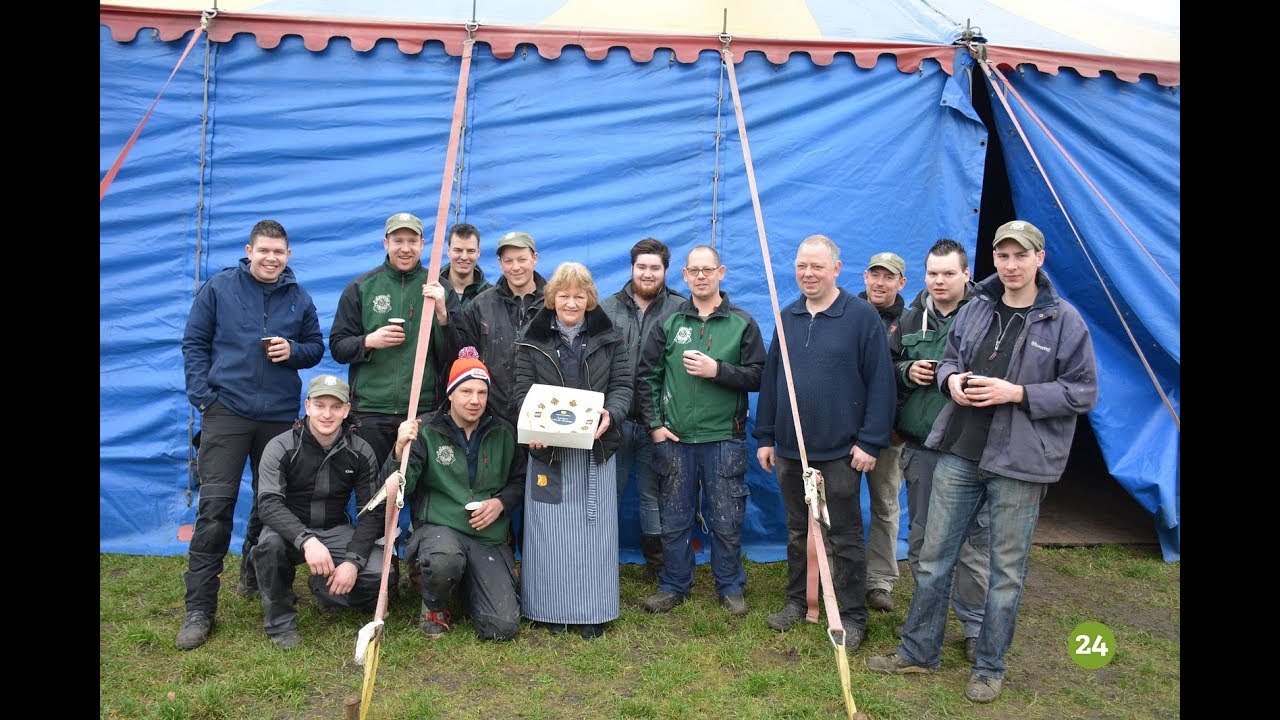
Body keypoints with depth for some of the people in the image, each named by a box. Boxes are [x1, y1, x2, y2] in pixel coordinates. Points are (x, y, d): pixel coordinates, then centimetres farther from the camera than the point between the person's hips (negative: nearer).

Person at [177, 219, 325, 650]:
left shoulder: (300, 299, 8)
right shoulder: (218, 288, 2)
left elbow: (316, 348, 14)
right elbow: (194, 343, 3)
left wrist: (294, 350, -9)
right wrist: (202, 395, -6)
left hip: (280, 415, 3)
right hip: (226, 411, -3)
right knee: (215, 506, -8)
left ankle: (254, 574, 36)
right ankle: (199, 608, -2)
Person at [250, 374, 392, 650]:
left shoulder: (360, 452, -6)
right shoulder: (281, 447, -14)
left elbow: (372, 511, -6)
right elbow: (268, 504, -25)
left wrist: (353, 561, -21)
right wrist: (306, 540, -42)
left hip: (337, 532, 2)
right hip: (290, 531, -2)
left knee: (381, 574, -22)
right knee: (270, 544, -37)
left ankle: (326, 589, 13)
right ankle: (280, 620, -10)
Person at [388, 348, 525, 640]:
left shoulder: (503, 433, 6)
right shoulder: (426, 431, -3)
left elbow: (519, 481, 15)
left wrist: (501, 502, -6)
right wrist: (400, 451, -28)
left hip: (489, 537, 3)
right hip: (438, 527, -2)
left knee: (503, 628, -11)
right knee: (444, 560, -41)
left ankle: (468, 586, 24)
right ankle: (434, 607, -2)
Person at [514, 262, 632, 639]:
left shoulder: (609, 337, 5)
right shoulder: (532, 339, 3)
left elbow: (623, 385, 1)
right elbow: (522, 390, 0)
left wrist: (610, 414, -20)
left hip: (595, 448, 1)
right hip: (548, 447, 0)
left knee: (593, 528, 5)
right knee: (550, 530, 3)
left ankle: (593, 611, 16)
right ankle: (550, 607, 17)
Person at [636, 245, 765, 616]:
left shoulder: (742, 323, 2)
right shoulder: (669, 322, 5)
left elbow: (758, 376, -4)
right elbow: (646, 375, 6)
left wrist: (717, 370, -17)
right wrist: (654, 424, -1)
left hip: (724, 439, -1)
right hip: (674, 438, 2)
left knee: (727, 520, 7)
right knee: (674, 520, 11)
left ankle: (730, 587, 25)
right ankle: (674, 585, 26)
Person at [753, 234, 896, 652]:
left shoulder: (862, 316, -9)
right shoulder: (787, 317, 7)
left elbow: (880, 383, -11)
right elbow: (770, 378, 10)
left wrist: (870, 441, -14)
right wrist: (765, 436, 7)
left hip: (840, 450, -5)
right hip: (790, 449, 5)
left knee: (845, 538, 6)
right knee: (797, 531, 18)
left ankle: (852, 616, 19)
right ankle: (796, 601, 33)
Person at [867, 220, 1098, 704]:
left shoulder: (1063, 320, -5)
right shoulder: (976, 308, 7)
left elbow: (1083, 392, -4)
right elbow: (950, 357, 20)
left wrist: (1017, 393, -17)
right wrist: (951, 379, -4)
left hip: (1018, 464, -3)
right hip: (959, 453, 4)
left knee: (1007, 570, 8)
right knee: (933, 557, 10)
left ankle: (989, 668, 25)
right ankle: (917, 651, 26)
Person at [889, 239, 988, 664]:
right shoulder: (912, 318, 10)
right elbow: (887, 365, 18)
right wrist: (906, 371, -2)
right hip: (920, 448, 5)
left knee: (973, 539, 2)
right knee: (920, 537, 13)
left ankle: (975, 624, 18)